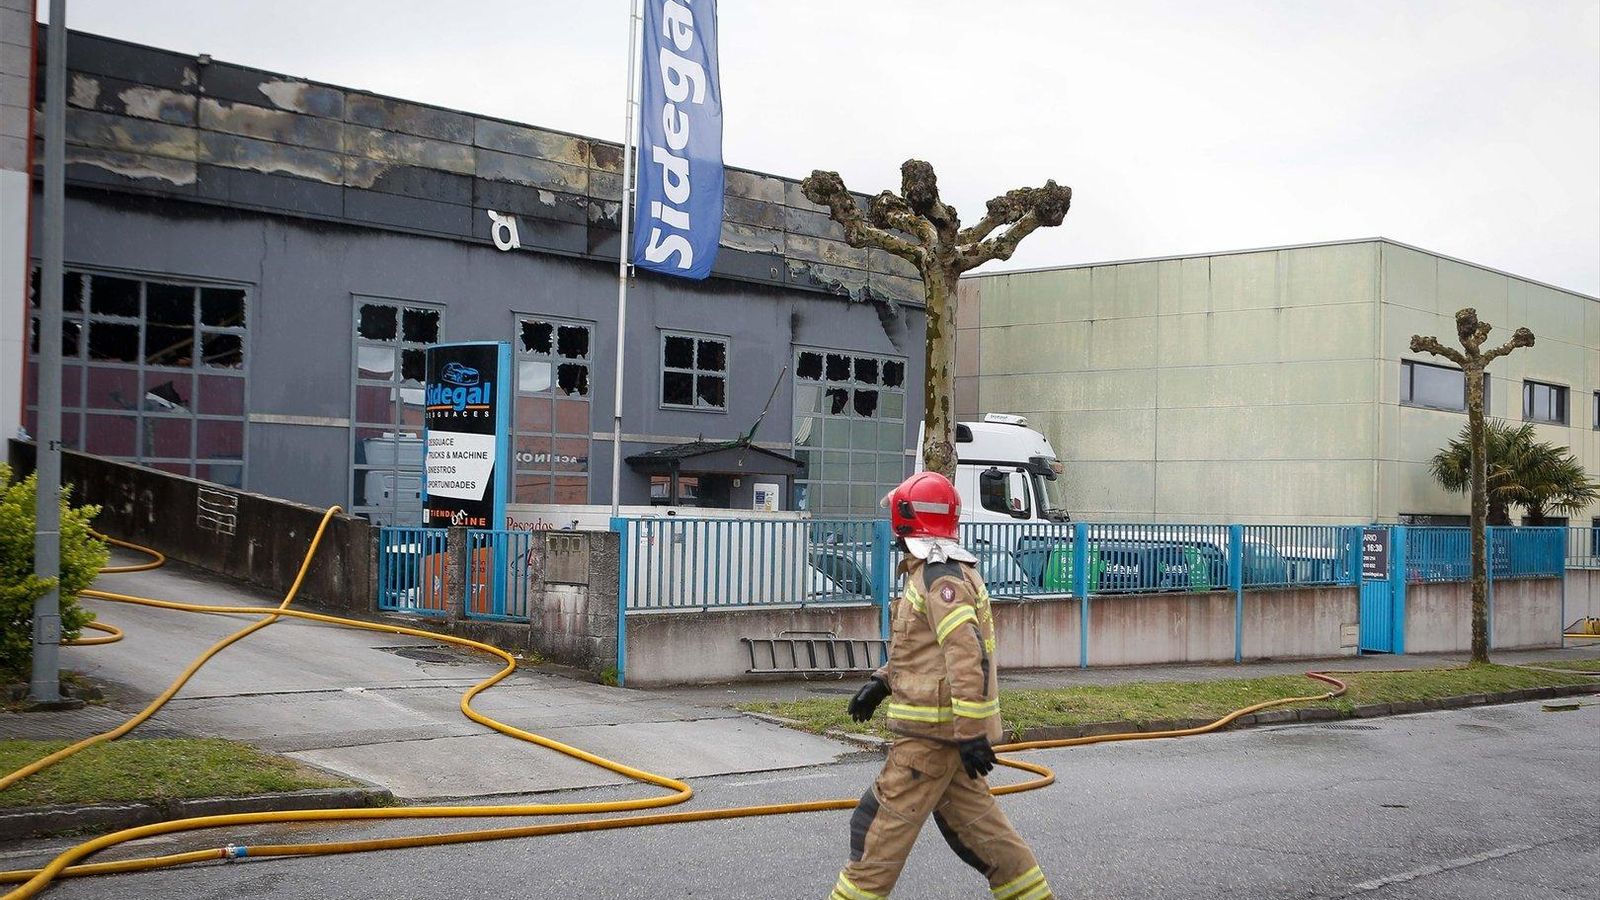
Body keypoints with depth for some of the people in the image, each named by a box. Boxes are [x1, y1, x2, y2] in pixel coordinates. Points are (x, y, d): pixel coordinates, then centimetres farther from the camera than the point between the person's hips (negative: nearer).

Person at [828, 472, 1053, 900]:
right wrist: (882, 682, 18)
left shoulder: (940, 576, -18)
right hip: (954, 729, 10)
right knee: (974, 822, 15)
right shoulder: (943, 570, 15)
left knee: (882, 824, -4)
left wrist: (972, 735, -26)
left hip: (933, 731, -10)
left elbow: (968, 658, -25)